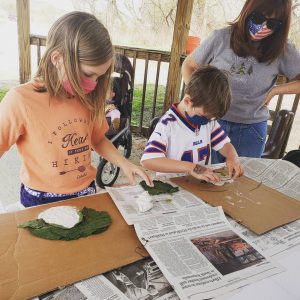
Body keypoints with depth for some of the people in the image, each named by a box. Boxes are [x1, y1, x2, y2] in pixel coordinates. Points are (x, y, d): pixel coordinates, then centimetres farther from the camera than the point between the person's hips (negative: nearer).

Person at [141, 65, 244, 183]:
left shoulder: (209, 120, 4)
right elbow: (148, 160, -26)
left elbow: (224, 144, 13)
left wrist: (232, 157, -10)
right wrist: (190, 167, -31)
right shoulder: (167, 125, -16)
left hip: (203, 184, 5)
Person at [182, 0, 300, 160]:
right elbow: (188, 65, 1)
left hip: (251, 130, 2)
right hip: (212, 121, -1)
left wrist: (276, 90, -13)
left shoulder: (283, 51, -6)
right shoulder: (221, 38, -9)